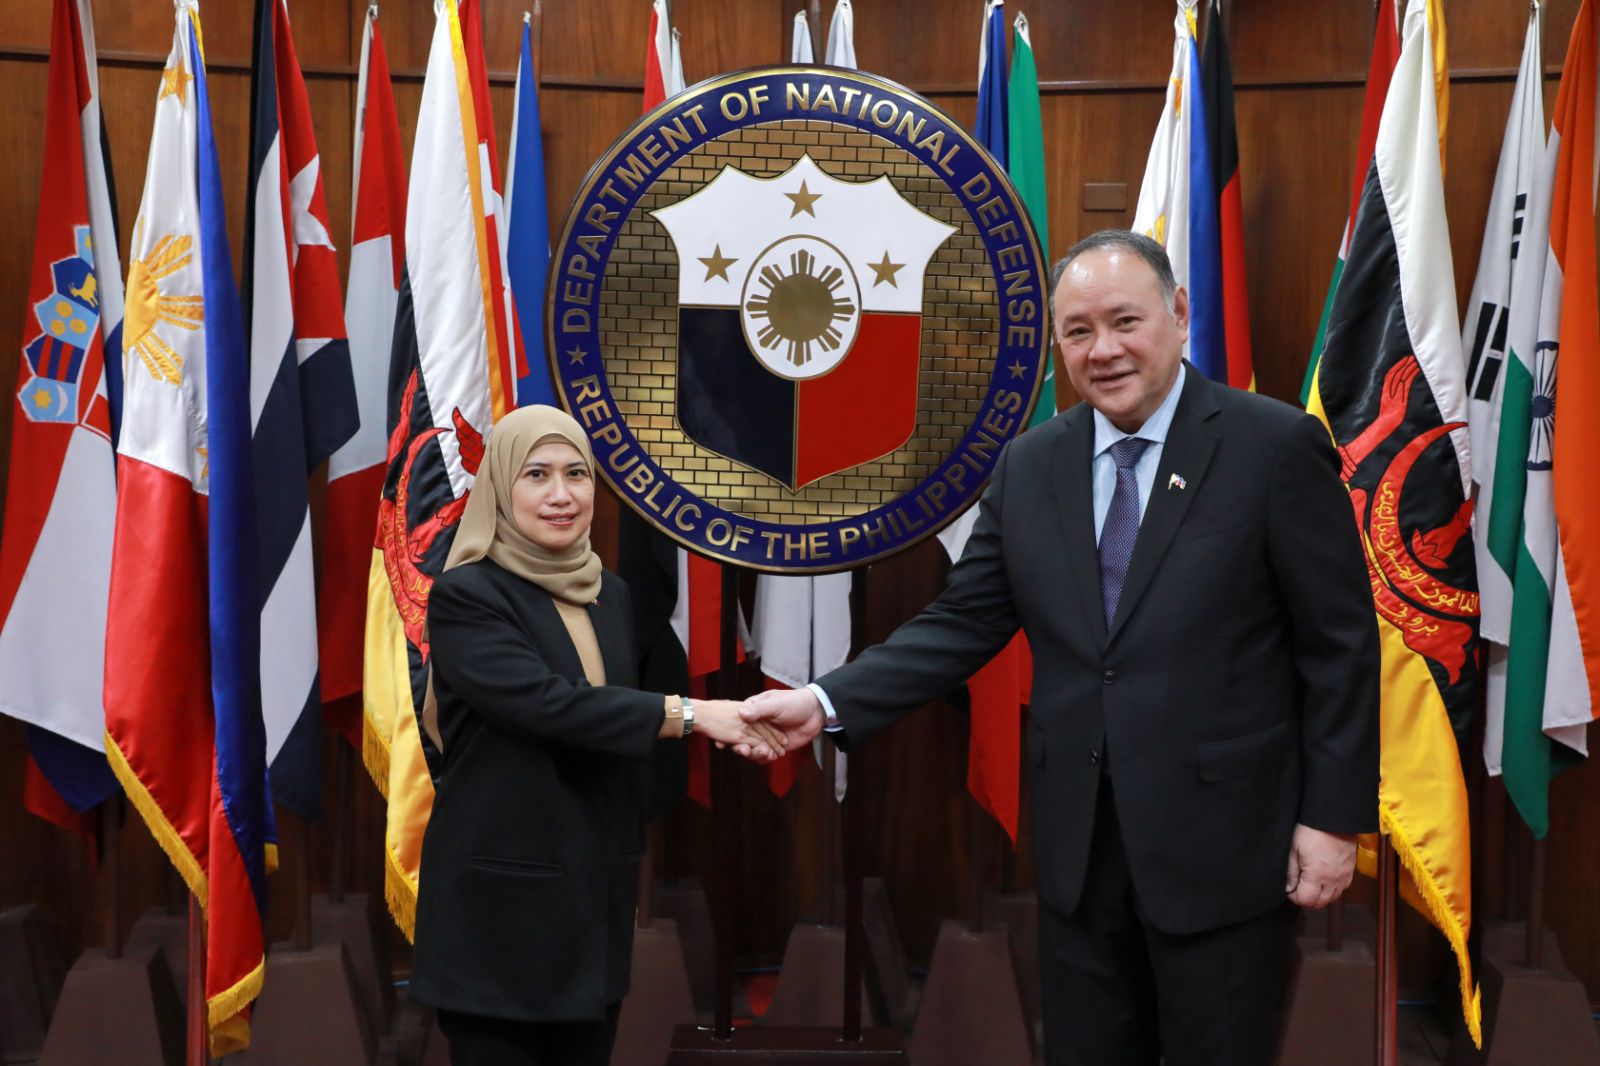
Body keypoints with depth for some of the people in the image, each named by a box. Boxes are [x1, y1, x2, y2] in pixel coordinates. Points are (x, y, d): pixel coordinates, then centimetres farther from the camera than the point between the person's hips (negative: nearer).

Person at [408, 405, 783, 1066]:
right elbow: (546, 702, -24)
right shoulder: (466, 595, -11)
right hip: (498, 901, -6)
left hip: (598, 892, 6)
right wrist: (687, 714, -25)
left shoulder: (609, 593, 9)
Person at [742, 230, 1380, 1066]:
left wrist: (1334, 817, -8)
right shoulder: (1029, 465, 6)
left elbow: (1340, 644, -6)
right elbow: (964, 624, 5)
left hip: (1221, 845, -4)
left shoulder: (1276, 446, -7)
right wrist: (825, 703, -6)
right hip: (1079, 846, 4)